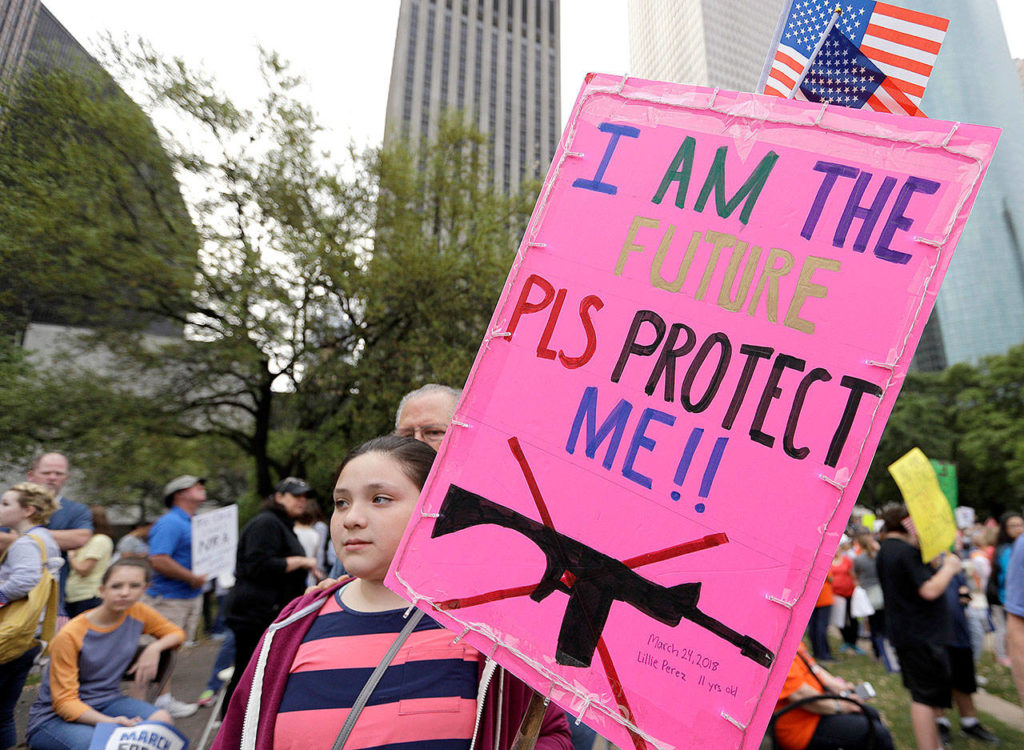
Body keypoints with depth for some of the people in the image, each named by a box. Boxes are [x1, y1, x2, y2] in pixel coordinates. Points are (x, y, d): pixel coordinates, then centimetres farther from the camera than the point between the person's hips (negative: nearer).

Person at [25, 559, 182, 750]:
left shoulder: (137, 612, -6)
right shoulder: (70, 635, -19)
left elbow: (176, 633, 10)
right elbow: (65, 702, -18)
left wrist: (155, 648, -14)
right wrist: (109, 722, -35)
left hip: (107, 702, 4)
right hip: (53, 717, -3)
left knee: (161, 720, -27)